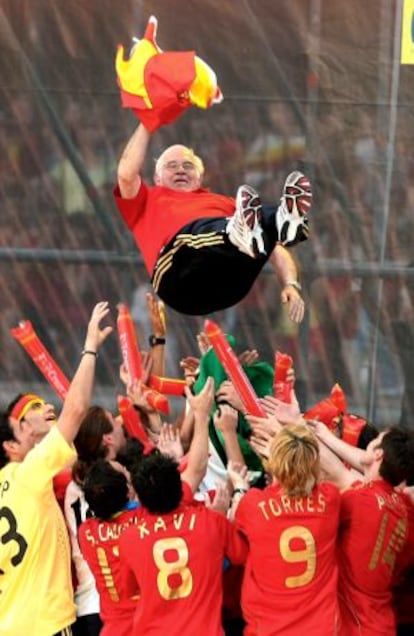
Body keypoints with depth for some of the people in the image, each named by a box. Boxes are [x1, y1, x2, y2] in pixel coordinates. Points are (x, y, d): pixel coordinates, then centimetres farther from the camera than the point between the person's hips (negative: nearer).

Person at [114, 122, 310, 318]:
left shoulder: (224, 202, 37)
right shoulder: (149, 202, 35)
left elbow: (274, 249, 24)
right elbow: (127, 174, 13)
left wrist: (291, 284, 4)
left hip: (232, 282, 2)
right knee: (203, 229, -34)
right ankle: (241, 231, -67)